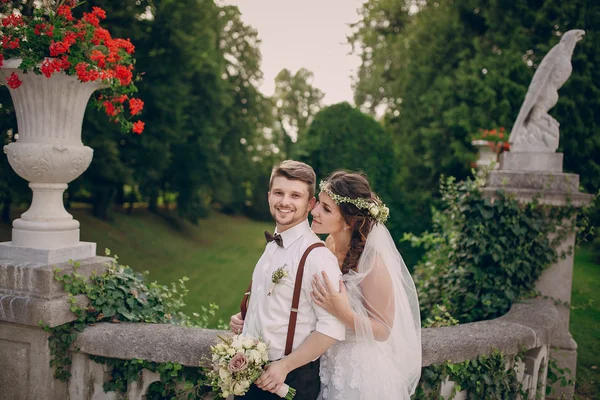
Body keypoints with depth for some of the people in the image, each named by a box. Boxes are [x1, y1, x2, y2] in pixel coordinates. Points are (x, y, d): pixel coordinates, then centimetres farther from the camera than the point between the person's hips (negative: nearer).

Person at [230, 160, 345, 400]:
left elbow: (332, 328, -23)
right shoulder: (273, 245, 5)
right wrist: (244, 317, 4)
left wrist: (284, 366, -21)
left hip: (291, 378, -7)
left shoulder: (317, 256, -21)